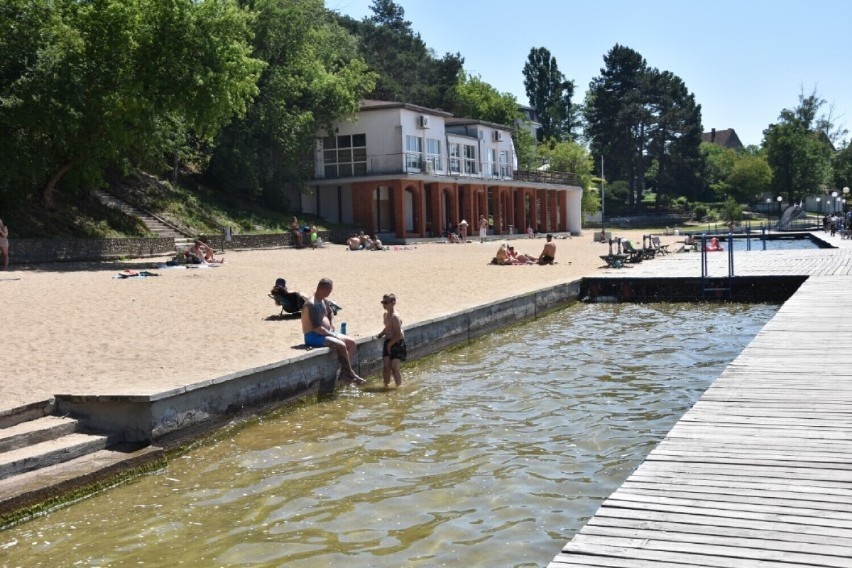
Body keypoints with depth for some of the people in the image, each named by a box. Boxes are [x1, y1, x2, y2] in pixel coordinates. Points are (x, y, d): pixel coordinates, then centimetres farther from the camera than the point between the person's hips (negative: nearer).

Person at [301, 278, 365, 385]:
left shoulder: (325, 301, 11)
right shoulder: (312, 305, -20)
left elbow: (330, 316, 29)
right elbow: (317, 328, -25)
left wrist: (332, 329, 10)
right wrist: (333, 335, -16)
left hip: (327, 333, 10)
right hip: (313, 336, -10)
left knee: (351, 342, 0)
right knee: (341, 345, -27)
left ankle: (344, 373, -4)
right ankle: (350, 374, -12)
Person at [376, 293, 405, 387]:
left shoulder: (395, 316, -20)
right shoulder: (385, 315, 9)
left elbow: (398, 335, -21)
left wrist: (390, 344, -16)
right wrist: (381, 334, 5)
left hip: (397, 343, -8)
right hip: (388, 342, 8)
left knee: (394, 367, -7)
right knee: (385, 367, 2)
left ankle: (399, 386, 8)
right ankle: (386, 386, 13)